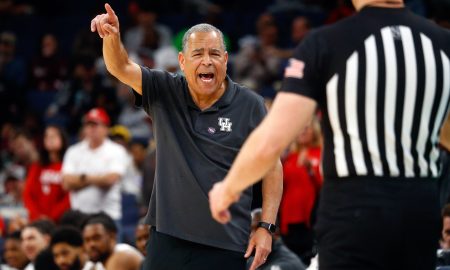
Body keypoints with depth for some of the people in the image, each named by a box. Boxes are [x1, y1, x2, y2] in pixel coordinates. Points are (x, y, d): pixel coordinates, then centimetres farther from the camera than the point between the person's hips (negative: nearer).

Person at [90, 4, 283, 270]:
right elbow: (121, 68, -7)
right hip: (168, 237, 2)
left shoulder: (250, 106, -3)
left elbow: (272, 167, 2)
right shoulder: (165, 93, 4)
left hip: (225, 245, -2)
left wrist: (266, 227, -4)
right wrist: (112, 37, -29)